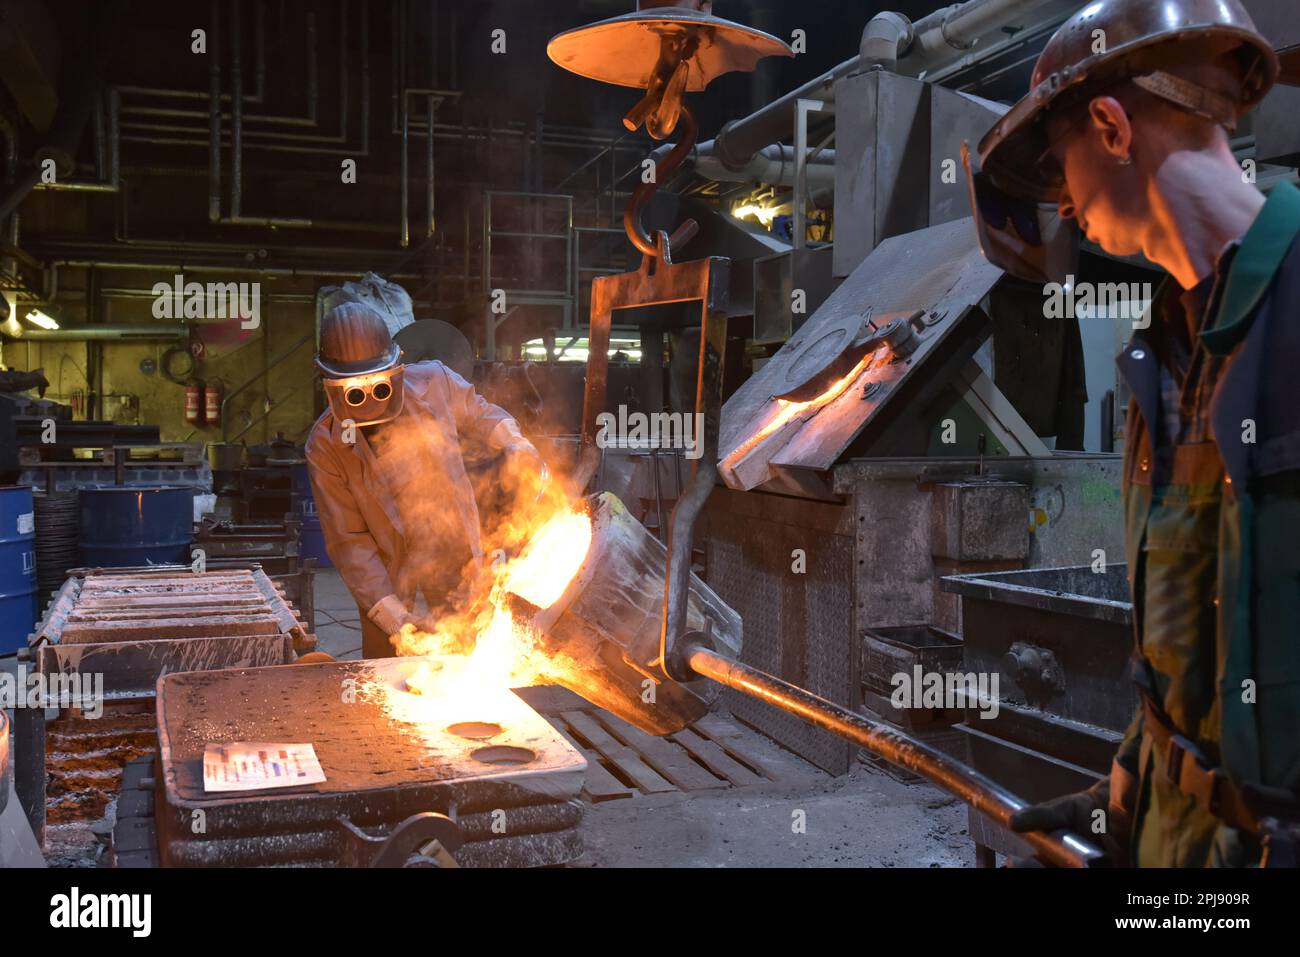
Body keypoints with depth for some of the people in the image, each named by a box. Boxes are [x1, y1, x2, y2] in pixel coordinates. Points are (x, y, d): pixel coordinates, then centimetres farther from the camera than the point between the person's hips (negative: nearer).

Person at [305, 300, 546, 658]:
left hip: (454, 548, 2)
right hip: (388, 565, -1)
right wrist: (392, 614, -23)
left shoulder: (435, 382, -12)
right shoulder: (325, 446, -16)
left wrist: (514, 444, -10)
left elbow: (477, 414, 11)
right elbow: (348, 540, -15)